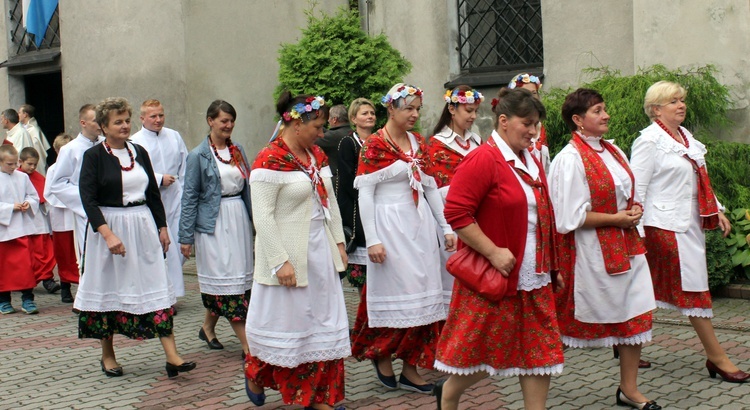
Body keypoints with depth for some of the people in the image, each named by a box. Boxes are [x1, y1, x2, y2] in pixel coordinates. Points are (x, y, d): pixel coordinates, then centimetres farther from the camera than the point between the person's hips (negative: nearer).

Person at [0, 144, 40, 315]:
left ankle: (27, 299, 2)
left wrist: (29, 204, -7)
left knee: (25, 264, -3)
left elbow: (34, 196, 12)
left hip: (22, 229, 2)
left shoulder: (23, 177, 4)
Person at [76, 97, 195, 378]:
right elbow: (88, 199, -13)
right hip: (109, 227, -4)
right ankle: (108, 355, 21)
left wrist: (162, 227, 12)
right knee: (110, 289, 6)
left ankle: (171, 356, -5)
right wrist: (108, 234, -22)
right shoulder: (94, 155, -5)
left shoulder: (139, 152, 10)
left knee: (156, 287, -3)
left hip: (143, 226, 4)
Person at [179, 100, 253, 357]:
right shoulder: (199, 156, -4)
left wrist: (255, 219, 10)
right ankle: (247, 344, -5)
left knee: (239, 276, 9)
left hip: (239, 218, 6)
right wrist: (186, 236, -7)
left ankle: (208, 328, 27)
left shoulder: (237, 150, 11)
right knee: (226, 278, -5)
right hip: (213, 222, -6)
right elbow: (190, 197, -4)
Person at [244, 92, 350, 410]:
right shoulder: (270, 160, -17)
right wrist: (280, 261, -21)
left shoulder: (317, 154, 8)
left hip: (321, 254, 8)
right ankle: (256, 375, 33)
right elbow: (263, 217, -19)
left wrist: (338, 242, 10)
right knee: (285, 322, 6)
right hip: (289, 256, -7)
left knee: (324, 324, 9)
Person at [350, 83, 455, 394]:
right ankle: (381, 355, 21)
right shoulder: (374, 145, -8)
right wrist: (372, 240, -16)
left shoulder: (418, 143, 11)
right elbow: (365, 194, -11)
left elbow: (431, 188, 14)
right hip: (390, 225, -6)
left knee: (420, 295, 5)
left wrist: (447, 227, 11)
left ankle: (410, 368, 13)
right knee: (395, 294, -2)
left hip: (420, 225, 6)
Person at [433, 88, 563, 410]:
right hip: (494, 275, -8)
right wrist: (493, 252, -20)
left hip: (533, 278, 8)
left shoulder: (530, 161, 12)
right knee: (483, 350, 4)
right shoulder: (482, 159, -14)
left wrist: (550, 263, 17)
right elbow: (456, 213, -20)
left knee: (540, 352, 7)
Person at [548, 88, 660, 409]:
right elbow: (572, 216, -18)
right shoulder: (570, 159, -15)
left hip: (626, 245, 8)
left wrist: (635, 209, -1)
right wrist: (616, 218, -16)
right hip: (592, 252, -7)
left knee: (637, 315, 7)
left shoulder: (614, 152, 10)